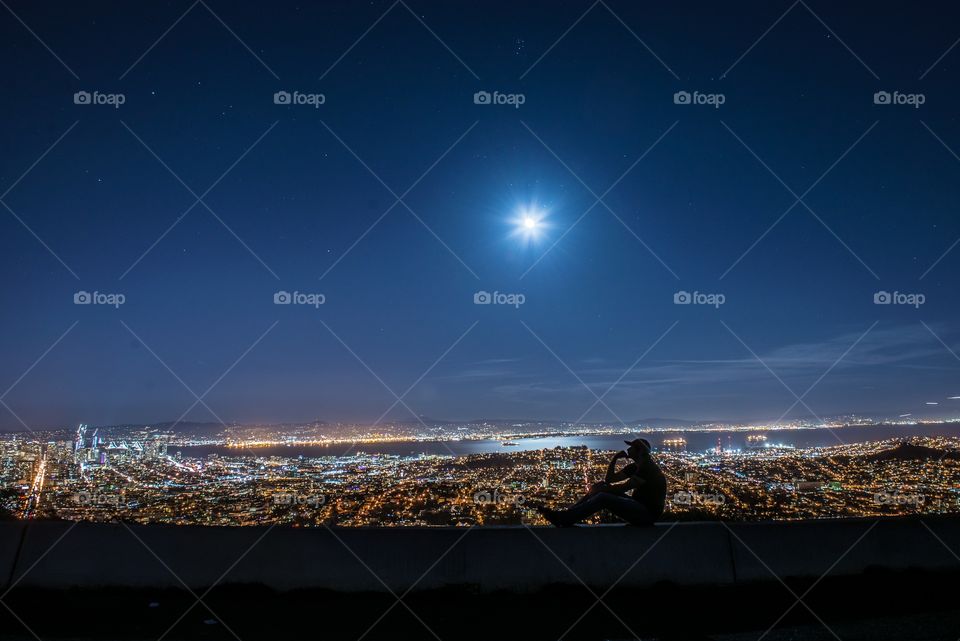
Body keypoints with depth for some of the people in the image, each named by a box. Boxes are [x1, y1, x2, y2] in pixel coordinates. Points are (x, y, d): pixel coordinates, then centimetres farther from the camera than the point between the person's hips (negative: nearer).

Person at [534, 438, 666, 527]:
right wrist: (614, 459, 2)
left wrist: (600, 489, -12)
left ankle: (562, 519, -27)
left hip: (649, 513, -9)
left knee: (602, 497, -24)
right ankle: (565, 515, -11)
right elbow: (609, 479, 15)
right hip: (638, 506, 9)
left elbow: (622, 487, -23)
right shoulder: (635, 467, 14)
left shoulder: (647, 467, -16)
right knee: (600, 492, -2)